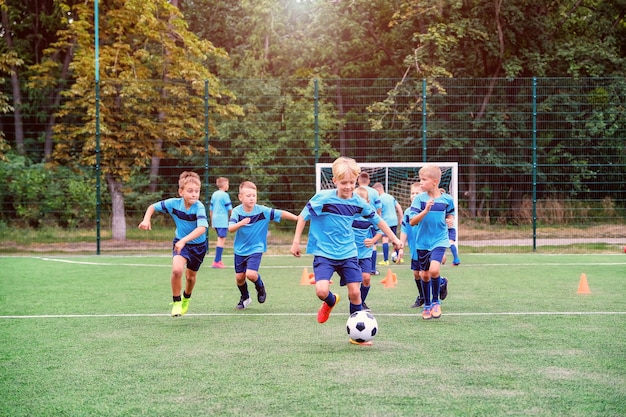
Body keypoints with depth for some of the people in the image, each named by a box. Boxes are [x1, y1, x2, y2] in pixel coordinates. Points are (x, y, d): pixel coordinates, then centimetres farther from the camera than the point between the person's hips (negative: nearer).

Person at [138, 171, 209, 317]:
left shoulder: (199, 207, -30)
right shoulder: (173, 203, -19)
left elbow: (202, 228, -43)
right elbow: (153, 207, -4)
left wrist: (184, 240, -52)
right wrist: (146, 219, -22)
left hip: (198, 245, -1)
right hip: (180, 242, 1)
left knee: (191, 276, 16)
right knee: (177, 270, -24)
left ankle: (186, 298, 49)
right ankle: (176, 302, -2)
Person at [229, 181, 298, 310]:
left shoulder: (262, 211, -14)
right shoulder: (237, 211, -13)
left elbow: (281, 214, -14)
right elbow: (230, 229, -25)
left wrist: (298, 218, -21)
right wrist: (240, 223, -45)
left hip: (256, 249, -2)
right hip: (240, 249, 2)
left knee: (251, 274, -20)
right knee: (239, 277, 6)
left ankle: (260, 287, 15)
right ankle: (245, 298, 36)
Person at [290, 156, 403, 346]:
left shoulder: (358, 203, -3)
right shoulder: (322, 198, -16)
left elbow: (377, 220, 13)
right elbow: (303, 216, -5)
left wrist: (394, 239, 16)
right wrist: (296, 242, -6)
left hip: (348, 253, 3)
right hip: (324, 253, -3)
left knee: (355, 293, -1)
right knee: (321, 291, -19)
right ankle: (331, 302, 20)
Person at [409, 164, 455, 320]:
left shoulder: (447, 199, -5)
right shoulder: (419, 199, -7)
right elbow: (412, 221, -15)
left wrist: (450, 220, -7)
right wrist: (426, 211, -28)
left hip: (439, 240, -2)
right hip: (422, 242, 2)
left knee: (434, 269, -21)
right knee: (425, 274, 10)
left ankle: (436, 301, 1)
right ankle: (427, 305, 30)